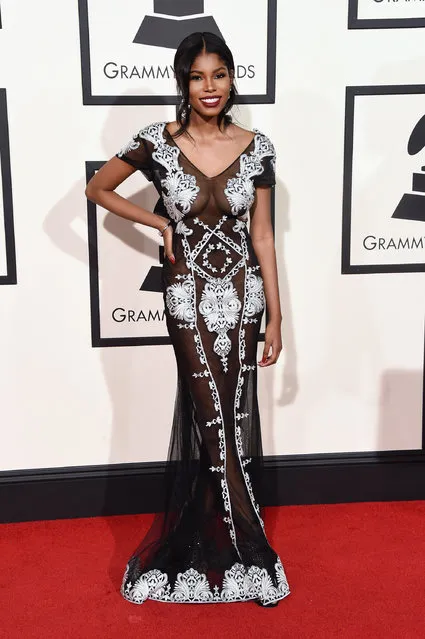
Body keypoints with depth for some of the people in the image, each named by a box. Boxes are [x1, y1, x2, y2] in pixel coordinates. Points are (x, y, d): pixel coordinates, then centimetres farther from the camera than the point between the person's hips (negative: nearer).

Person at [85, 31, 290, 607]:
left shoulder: (256, 147, -1)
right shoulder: (157, 142, -6)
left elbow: (262, 235, 2)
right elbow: (98, 189, 8)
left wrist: (275, 317, 1)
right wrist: (162, 224, -1)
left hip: (243, 294, 2)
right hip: (190, 296, -2)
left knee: (234, 418, 9)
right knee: (216, 420, 0)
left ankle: (211, 539, 30)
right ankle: (250, 554, 17)